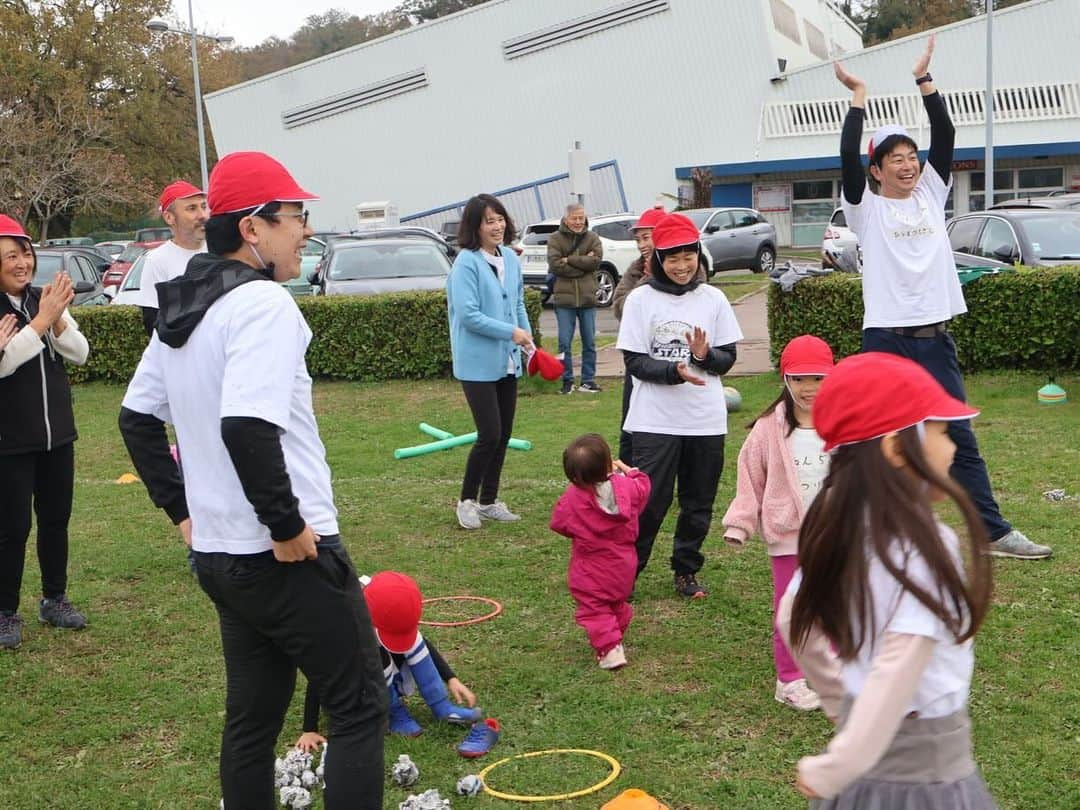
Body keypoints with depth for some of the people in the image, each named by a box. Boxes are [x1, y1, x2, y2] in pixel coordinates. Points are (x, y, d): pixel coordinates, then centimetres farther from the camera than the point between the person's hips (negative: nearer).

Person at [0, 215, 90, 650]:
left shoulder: (45, 298, 4)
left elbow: (80, 354, -1)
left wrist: (58, 320, -18)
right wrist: (41, 320, -27)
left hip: (57, 432, 5)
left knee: (56, 519, 14)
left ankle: (54, 599, 28)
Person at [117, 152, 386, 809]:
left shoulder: (182, 308, 10)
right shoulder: (263, 302, -18)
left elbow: (136, 418, 18)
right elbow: (248, 427, -30)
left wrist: (182, 509, 18)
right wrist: (288, 527, -20)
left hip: (219, 554, 9)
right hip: (291, 558, -9)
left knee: (251, 720, 19)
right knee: (361, 709, 4)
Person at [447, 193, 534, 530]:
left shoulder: (510, 258, 7)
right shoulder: (466, 263, -15)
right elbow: (469, 314, -19)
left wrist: (527, 335, 2)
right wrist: (511, 332, -17)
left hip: (507, 361, 7)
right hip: (478, 363, -7)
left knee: (504, 434, 11)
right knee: (490, 434, -9)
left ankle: (489, 501, 25)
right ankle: (467, 501, 10)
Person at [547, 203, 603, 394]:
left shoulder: (592, 238, 6)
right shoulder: (555, 239, 0)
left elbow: (596, 260, -11)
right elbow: (554, 264, -13)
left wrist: (569, 260, -14)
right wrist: (583, 263, -14)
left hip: (588, 298, 2)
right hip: (564, 298, -2)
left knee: (589, 342, 7)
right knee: (564, 343, 1)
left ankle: (588, 380, 16)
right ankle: (567, 380, 11)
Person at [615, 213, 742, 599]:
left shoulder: (713, 299, 4)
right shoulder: (641, 299, -3)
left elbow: (727, 360, 5)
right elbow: (634, 361, -6)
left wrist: (704, 355, -17)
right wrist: (674, 371, -22)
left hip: (706, 420, 3)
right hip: (655, 419, -3)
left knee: (698, 502, 11)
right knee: (649, 499, -2)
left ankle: (687, 570, 27)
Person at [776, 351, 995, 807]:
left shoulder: (837, 528, -3)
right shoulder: (926, 549, -24)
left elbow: (792, 619, 8)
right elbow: (896, 675, -28)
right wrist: (831, 772, -22)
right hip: (923, 767, -7)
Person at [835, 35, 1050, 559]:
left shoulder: (930, 195, 9)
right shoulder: (866, 208, -2)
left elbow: (945, 135, 0)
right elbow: (848, 157, -17)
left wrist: (923, 79, -6)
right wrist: (858, 97, -16)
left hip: (935, 338, 4)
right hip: (885, 339, -4)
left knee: (960, 440, 8)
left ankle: (994, 533, 12)